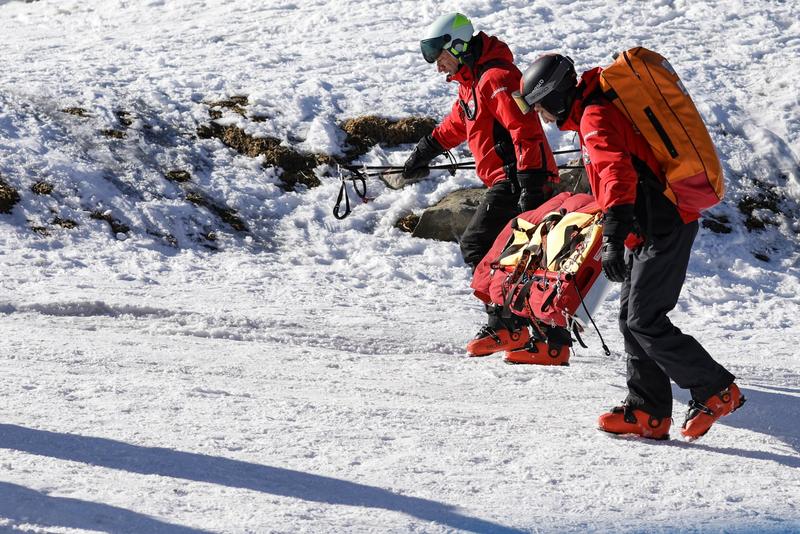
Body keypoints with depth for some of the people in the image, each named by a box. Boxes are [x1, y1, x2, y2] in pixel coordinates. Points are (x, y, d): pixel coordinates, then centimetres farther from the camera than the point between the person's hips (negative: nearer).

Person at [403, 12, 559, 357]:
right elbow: (457, 124, 39)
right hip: (514, 180, 10)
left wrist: (530, 183, -30)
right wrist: (424, 153, 48)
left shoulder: (495, 77, -13)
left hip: (517, 177, -10)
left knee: (477, 244, -12)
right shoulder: (472, 81, 19)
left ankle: (506, 326, -13)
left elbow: (524, 131, -23)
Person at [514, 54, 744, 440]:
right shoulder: (600, 110, 18)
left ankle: (716, 391, 1)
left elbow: (618, 173, -31)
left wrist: (613, 238, -42)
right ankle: (648, 413, 10)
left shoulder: (595, 118, -15)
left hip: (660, 230, -11)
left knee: (644, 321, -9)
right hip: (660, 226, 11)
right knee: (632, 318, 9)